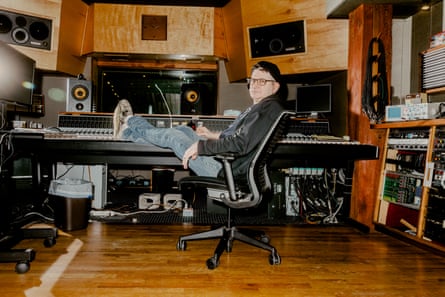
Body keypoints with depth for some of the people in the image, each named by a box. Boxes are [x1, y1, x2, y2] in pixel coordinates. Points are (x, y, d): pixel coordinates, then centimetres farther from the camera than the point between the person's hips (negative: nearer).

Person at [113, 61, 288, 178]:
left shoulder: (269, 108, -20)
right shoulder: (259, 107, 12)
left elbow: (242, 144, -29)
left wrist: (201, 146, -22)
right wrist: (215, 136, 24)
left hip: (225, 170, -9)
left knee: (174, 136, 2)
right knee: (184, 130, 14)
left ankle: (131, 123, 30)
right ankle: (129, 133, 31)